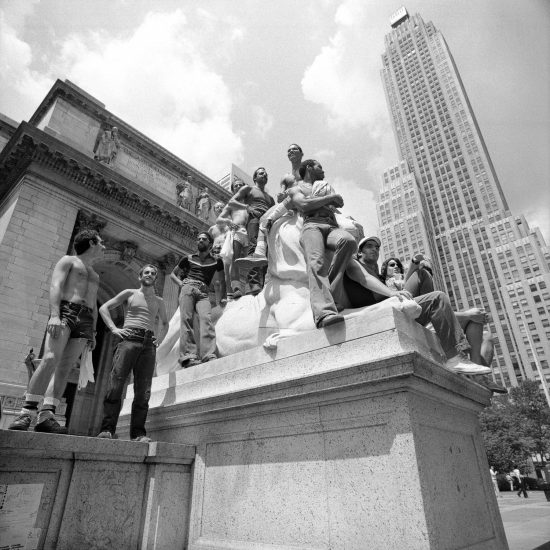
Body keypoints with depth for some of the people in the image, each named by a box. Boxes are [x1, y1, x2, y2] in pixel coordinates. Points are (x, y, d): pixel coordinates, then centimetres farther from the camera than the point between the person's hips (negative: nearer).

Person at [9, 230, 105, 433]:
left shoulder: (95, 275, 30)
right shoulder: (68, 260, 12)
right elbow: (55, 286, -4)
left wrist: (93, 332, 14)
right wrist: (54, 315, -20)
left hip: (85, 320, 5)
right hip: (65, 312, -5)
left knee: (65, 368, -8)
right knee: (50, 360, -22)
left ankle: (46, 416, -14)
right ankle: (27, 412, -21)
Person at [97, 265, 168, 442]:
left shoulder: (159, 302, 21)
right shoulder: (129, 293, 14)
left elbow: (165, 323, 33)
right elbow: (104, 308, 11)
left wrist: (160, 338, 14)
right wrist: (114, 328, -1)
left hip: (149, 344, 2)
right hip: (129, 340, -2)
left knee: (143, 391, -4)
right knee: (116, 384, -12)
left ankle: (138, 432, -2)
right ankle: (107, 429, -8)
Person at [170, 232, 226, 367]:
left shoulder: (216, 262, 21)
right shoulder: (188, 259, 22)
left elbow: (222, 281, 30)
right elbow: (173, 274, 29)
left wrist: (223, 297, 15)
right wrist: (181, 284, 8)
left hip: (203, 293, 0)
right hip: (188, 288, 1)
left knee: (206, 319, -25)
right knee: (186, 319, -20)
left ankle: (209, 356, -37)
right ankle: (188, 356, -28)